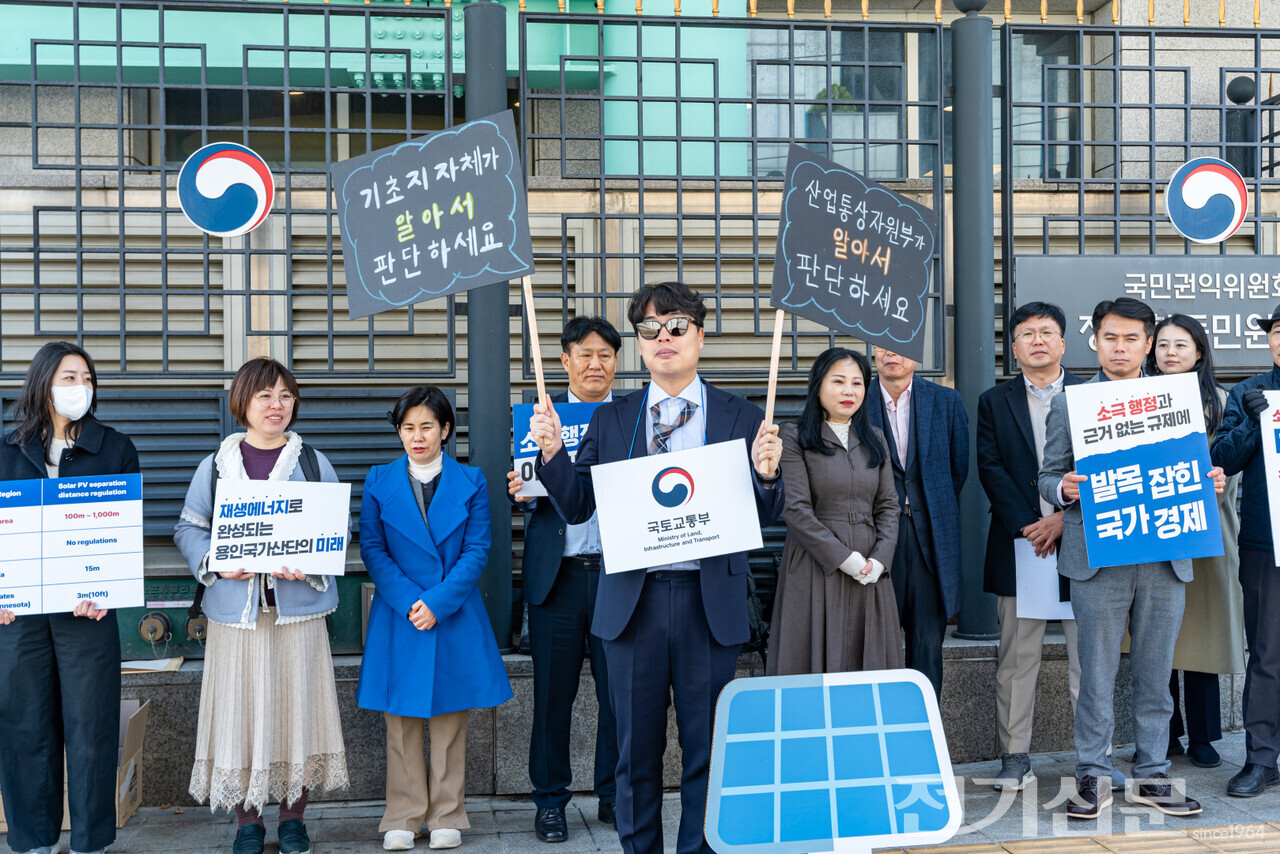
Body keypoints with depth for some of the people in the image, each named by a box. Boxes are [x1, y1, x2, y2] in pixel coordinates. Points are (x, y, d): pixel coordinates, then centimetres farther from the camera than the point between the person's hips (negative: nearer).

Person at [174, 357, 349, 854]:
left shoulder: (313, 462, 6)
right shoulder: (217, 465, 6)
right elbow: (189, 528, 7)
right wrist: (215, 563, -12)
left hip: (298, 607, 0)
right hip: (236, 608, 0)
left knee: (296, 708, 4)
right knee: (241, 711, 2)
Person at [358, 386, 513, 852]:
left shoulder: (470, 482, 2)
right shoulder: (379, 482, 4)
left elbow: (476, 551, -4)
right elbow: (373, 550, -2)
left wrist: (438, 603, -15)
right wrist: (409, 602, -14)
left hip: (454, 617, 0)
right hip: (399, 619, 1)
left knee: (450, 721, 7)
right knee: (401, 720, 5)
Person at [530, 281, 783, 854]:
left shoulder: (742, 419, 5)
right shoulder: (610, 421, 9)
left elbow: (763, 519, 4)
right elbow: (576, 508, 7)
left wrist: (765, 475, -17)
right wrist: (551, 452, -8)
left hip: (710, 605, -1)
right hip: (632, 602, 1)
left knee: (707, 751, 7)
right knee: (636, 750, 10)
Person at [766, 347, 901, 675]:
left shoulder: (874, 440, 13)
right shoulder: (795, 438, -3)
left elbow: (888, 506, 10)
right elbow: (796, 509, -11)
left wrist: (879, 559, -6)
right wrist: (844, 558, -14)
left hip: (869, 571, 4)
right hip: (815, 570, -4)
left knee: (869, 663, 6)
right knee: (816, 662, -1)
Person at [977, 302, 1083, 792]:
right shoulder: (994, 403, 10)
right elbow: (990, 469, 1)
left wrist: (1065, 518, -11)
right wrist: (1027, 526, -10)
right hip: (1017, 544, 1)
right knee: (1016, 656, 4)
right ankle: (1015, 756, 12)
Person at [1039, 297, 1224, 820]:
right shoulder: (1068, 403, 6)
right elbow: (1048, 476, 5)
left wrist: (1211, 482, -5)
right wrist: (1063, 488, -16)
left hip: (1165, 558, 2)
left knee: (1154, 674, 9)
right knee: (1097, 674, 1)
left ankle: (1151, 775, 20)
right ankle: (1093, 777, 11)